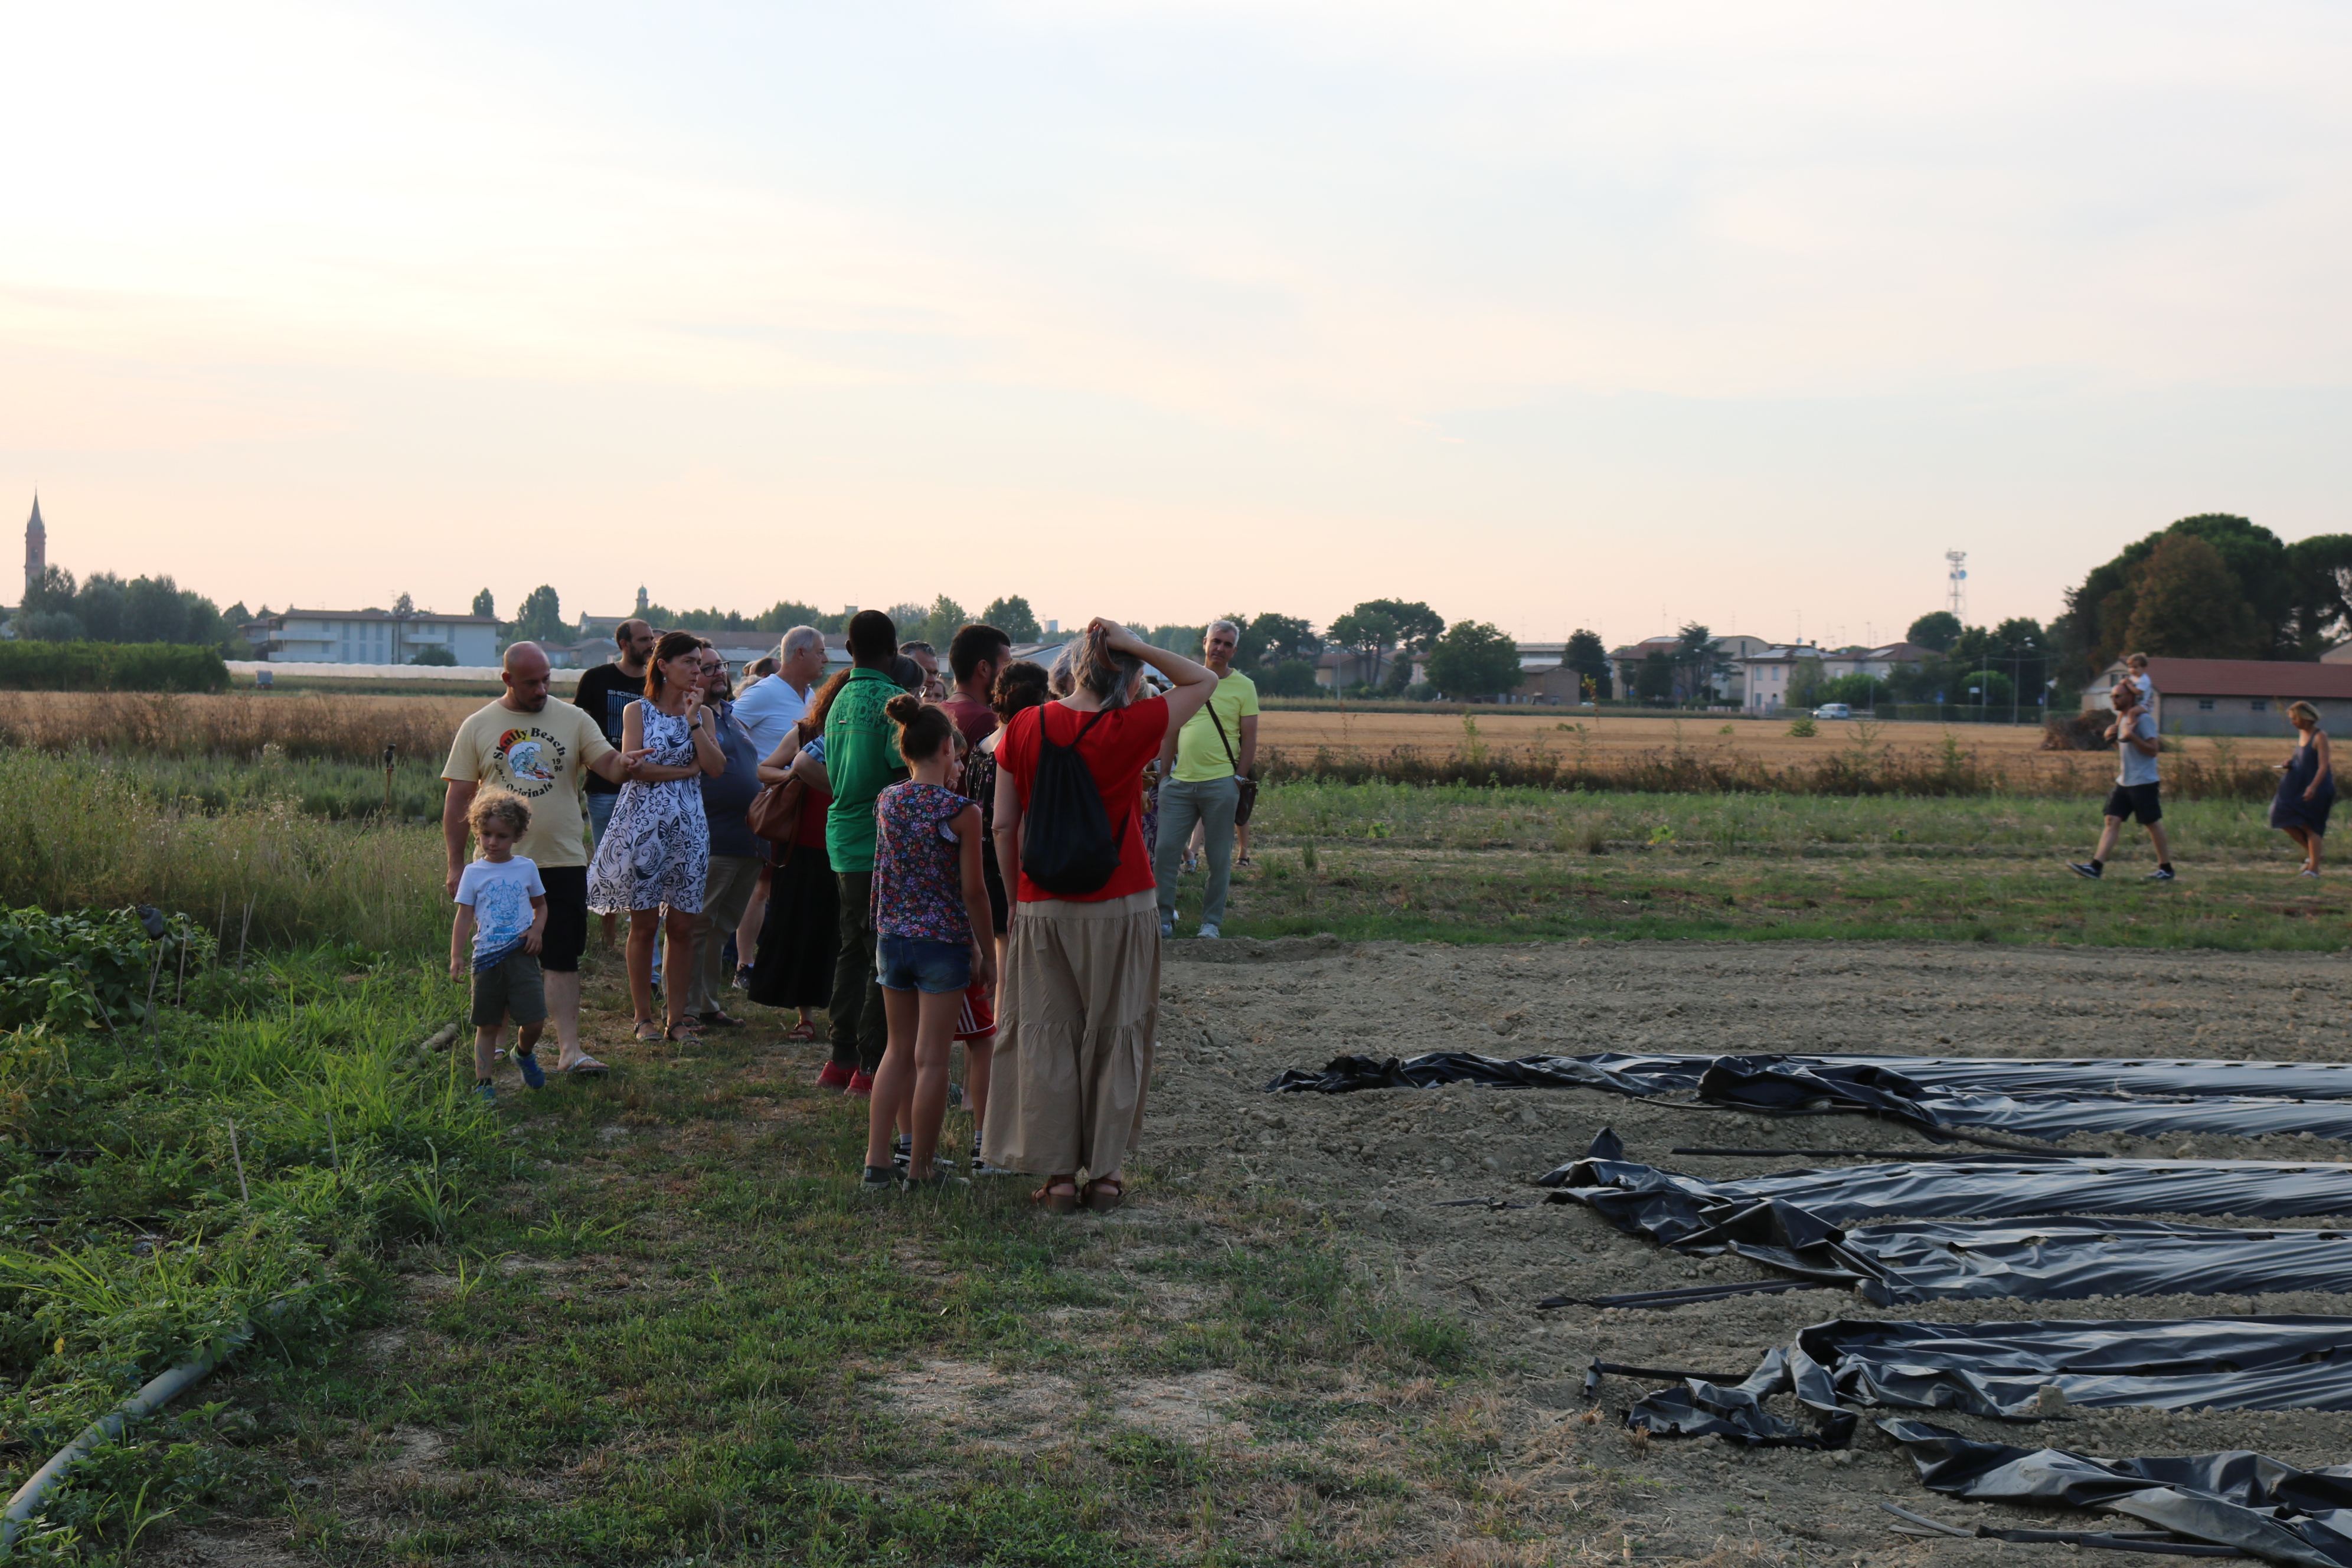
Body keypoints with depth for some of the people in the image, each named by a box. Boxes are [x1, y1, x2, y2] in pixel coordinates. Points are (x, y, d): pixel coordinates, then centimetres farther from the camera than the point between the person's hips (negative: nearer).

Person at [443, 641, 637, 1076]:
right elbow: (459, 799, 4)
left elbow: (608, 765, -6)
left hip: (564, 861, 0)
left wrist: (622, 764, -32)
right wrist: (456, 865, 0)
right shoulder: (478, 727, 3)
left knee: (563, 959, -2)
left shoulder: (574, 719, 4)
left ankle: (569, 1049, -3)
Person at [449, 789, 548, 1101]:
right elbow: (464, 916, 2)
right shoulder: (473, 873, 3)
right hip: (486, 956, 0)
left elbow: (540, 905, 17)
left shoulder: (526, 868, 6)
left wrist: (538, 929, -4)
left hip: (520, 954, 0)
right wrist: (456, 956, -6)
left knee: (534, 1021, -5)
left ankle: (524, 1054, 27)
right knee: (487, 1025, 3)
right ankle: (482, 1082, 10)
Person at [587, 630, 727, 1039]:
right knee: (644, 925, 0)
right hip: (643, 824, -3)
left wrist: (692, 718, -7)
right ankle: (644, 1017, 9)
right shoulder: (637, 711, 2)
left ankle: (677, 1017, 9)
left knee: (682, 926, 2)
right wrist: (687, 769, -8)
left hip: (688, 827, 3)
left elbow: (716, 767, -5)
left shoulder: (703, 714, 10)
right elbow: (635, 767, -11)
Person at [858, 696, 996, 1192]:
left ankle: (876, 1161, 15)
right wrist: (987, 952, 0)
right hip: (944, 942, -5)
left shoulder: (886, 801, 2)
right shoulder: (961, 810, -14)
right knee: (931, 1059, 3)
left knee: (899, 1050, 17)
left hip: (892, 939, 5)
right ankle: (920, 1169, 10)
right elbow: (973, 891, -10)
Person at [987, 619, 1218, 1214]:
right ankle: (1104, 1172, 14)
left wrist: (1017, 898, 11)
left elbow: (1004, 825, 1)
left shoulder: (1025, 727, -2)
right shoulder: (1132, 727, -10)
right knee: (1116, 1035, 10)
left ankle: (1059, 1175, 11)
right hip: (1118, 904, -2)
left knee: (1047, 1036, 10)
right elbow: (1203, 680, 4)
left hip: (1042, 907, 2)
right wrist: (1138, 647, -4)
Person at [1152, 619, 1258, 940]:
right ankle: (1163, 919, 7)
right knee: (1165, 851, -1)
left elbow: (1249, 738, 1)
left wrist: (1240, 779, -7)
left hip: (1220, 783, -3)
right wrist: (1164, 775, 10)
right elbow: (1171, 733, 16)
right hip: (1180, 781, 3)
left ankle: (1211, 922, 12)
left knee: (1219, 859, 2)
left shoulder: (1243, 686, 3)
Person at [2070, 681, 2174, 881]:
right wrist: (2113, 738, 5)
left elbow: (2153, 750, -16)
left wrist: (2131, 736, -25)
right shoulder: (2122, 718, 14)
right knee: (2112, 821, -2)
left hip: (2143, 782, -8)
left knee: (2153, 824, 1)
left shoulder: (2143, 718, -12)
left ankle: (2166, 869, 14)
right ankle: (2096, 866, -10)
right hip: (2124, 782, 8)